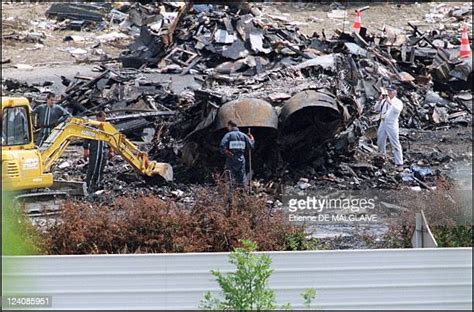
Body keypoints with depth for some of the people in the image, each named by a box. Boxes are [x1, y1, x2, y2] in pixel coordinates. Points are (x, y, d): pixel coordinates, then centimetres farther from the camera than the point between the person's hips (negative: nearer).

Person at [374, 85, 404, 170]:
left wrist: (390, 102, -25)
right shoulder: (384, 101, 15)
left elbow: (398, 110, -20)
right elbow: (376, 109, 11)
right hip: (383, 123, 6)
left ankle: (399, 164, -8)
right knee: (380, 143, 15)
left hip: (392, 124, -6)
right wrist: (380, 100, -2)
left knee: (395, 144, -8)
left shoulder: (398, 102, -1)